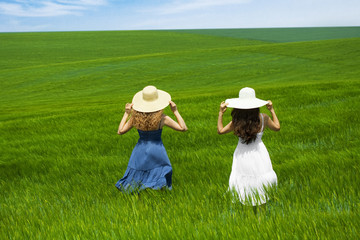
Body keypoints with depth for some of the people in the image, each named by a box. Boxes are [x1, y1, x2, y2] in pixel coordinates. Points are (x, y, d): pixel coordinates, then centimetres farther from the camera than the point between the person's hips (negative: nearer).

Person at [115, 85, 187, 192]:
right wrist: (175, 111, -2)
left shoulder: (135, 117, -8)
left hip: (140, 151, 2)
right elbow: (183, 128, -6)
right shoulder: (162, 118, -14)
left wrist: (126, 114, 8)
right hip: (157, 151, -2)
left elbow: (120, 131, 4)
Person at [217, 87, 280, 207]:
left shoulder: (237, 121, -13)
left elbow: (220, 130, -3)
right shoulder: (263, 118, -9)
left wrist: (220, 113, 0)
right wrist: (272, 110, 13)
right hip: (258, 153, 1)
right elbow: (277, 127, 9)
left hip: (242, 155, -1)